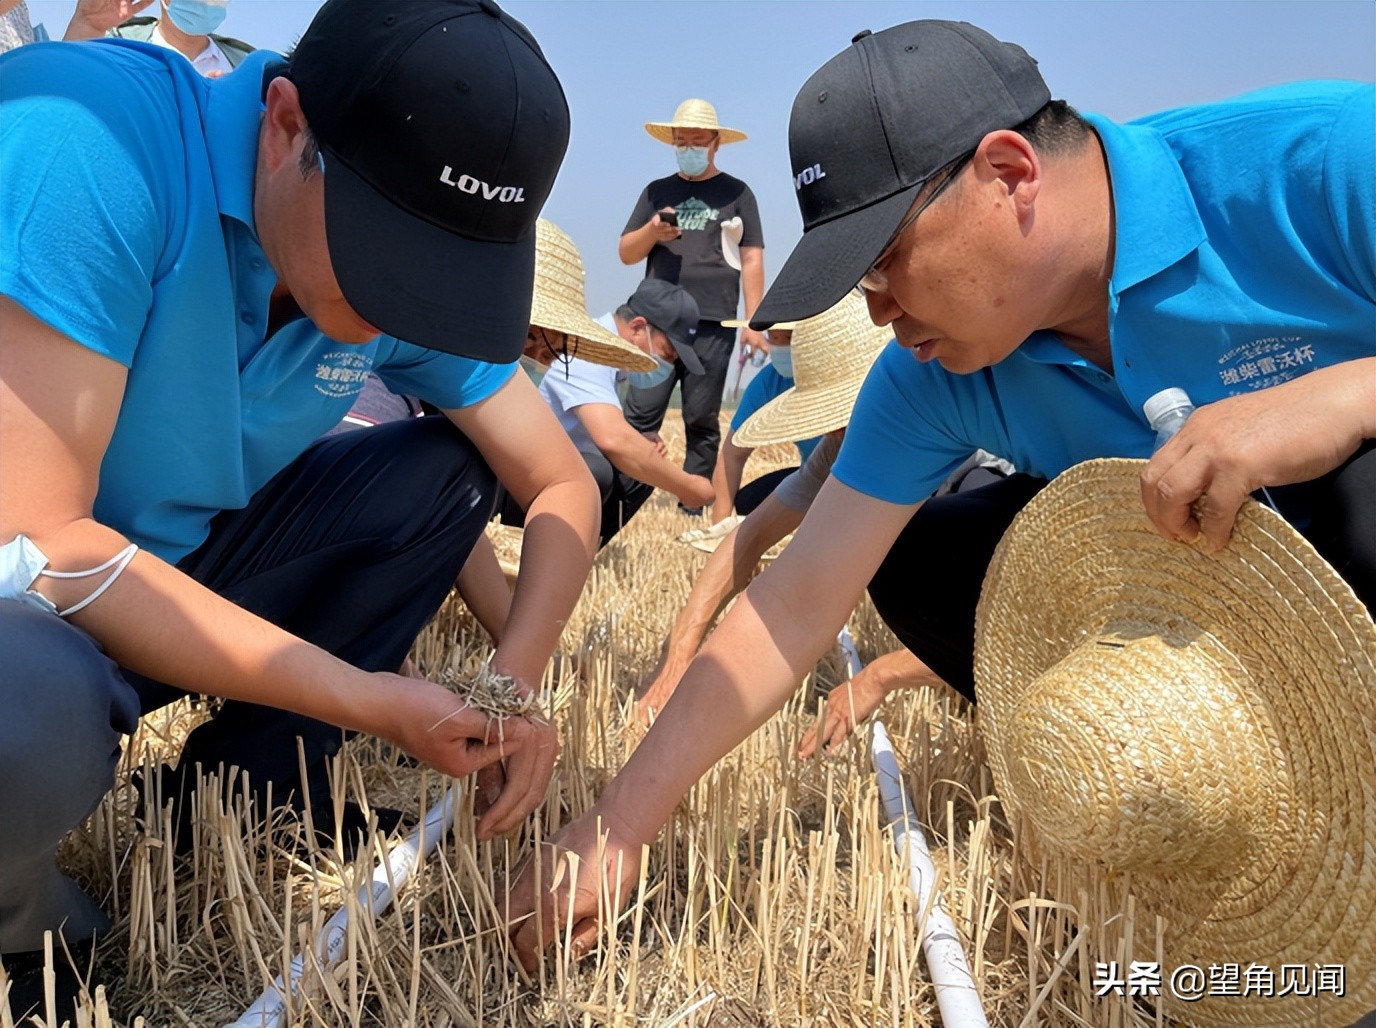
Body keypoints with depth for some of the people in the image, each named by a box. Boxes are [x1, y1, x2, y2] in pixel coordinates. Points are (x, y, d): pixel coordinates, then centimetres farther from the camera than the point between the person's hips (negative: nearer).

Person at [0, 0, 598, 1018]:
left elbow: (564, 487, -1)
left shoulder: (410, 283, -9)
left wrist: (513, 687, -19)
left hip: (170, 565, 6)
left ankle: (243, 789, 4)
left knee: (449, 468, -3)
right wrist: (369, 697, -27)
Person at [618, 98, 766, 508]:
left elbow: (751, 260, 5)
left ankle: (694, 506, 8)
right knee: (640, 415, -5)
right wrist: (652, 231, -6)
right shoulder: (657, 191, 15)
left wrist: (754, 322, -3)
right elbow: (626, 253, 15)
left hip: (713, 324, -2)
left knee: (702, 422, 3)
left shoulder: (736, 192, 9)